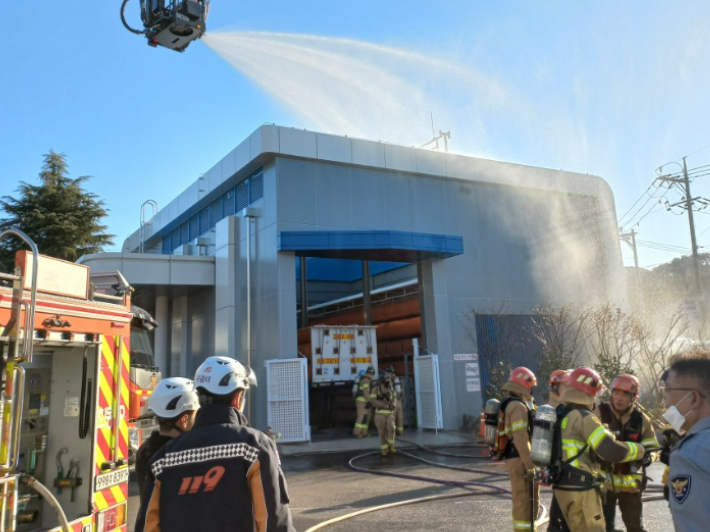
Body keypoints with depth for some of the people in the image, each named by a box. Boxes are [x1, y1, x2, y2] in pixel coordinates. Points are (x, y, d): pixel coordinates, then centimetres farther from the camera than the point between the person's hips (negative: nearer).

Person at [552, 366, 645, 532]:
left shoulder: (558, 414, 10)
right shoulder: (584, 418, -17)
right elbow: (612, 451, -23)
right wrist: (638, 449, -7)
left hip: (562, 485, 9)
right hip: (580, 488, -9)